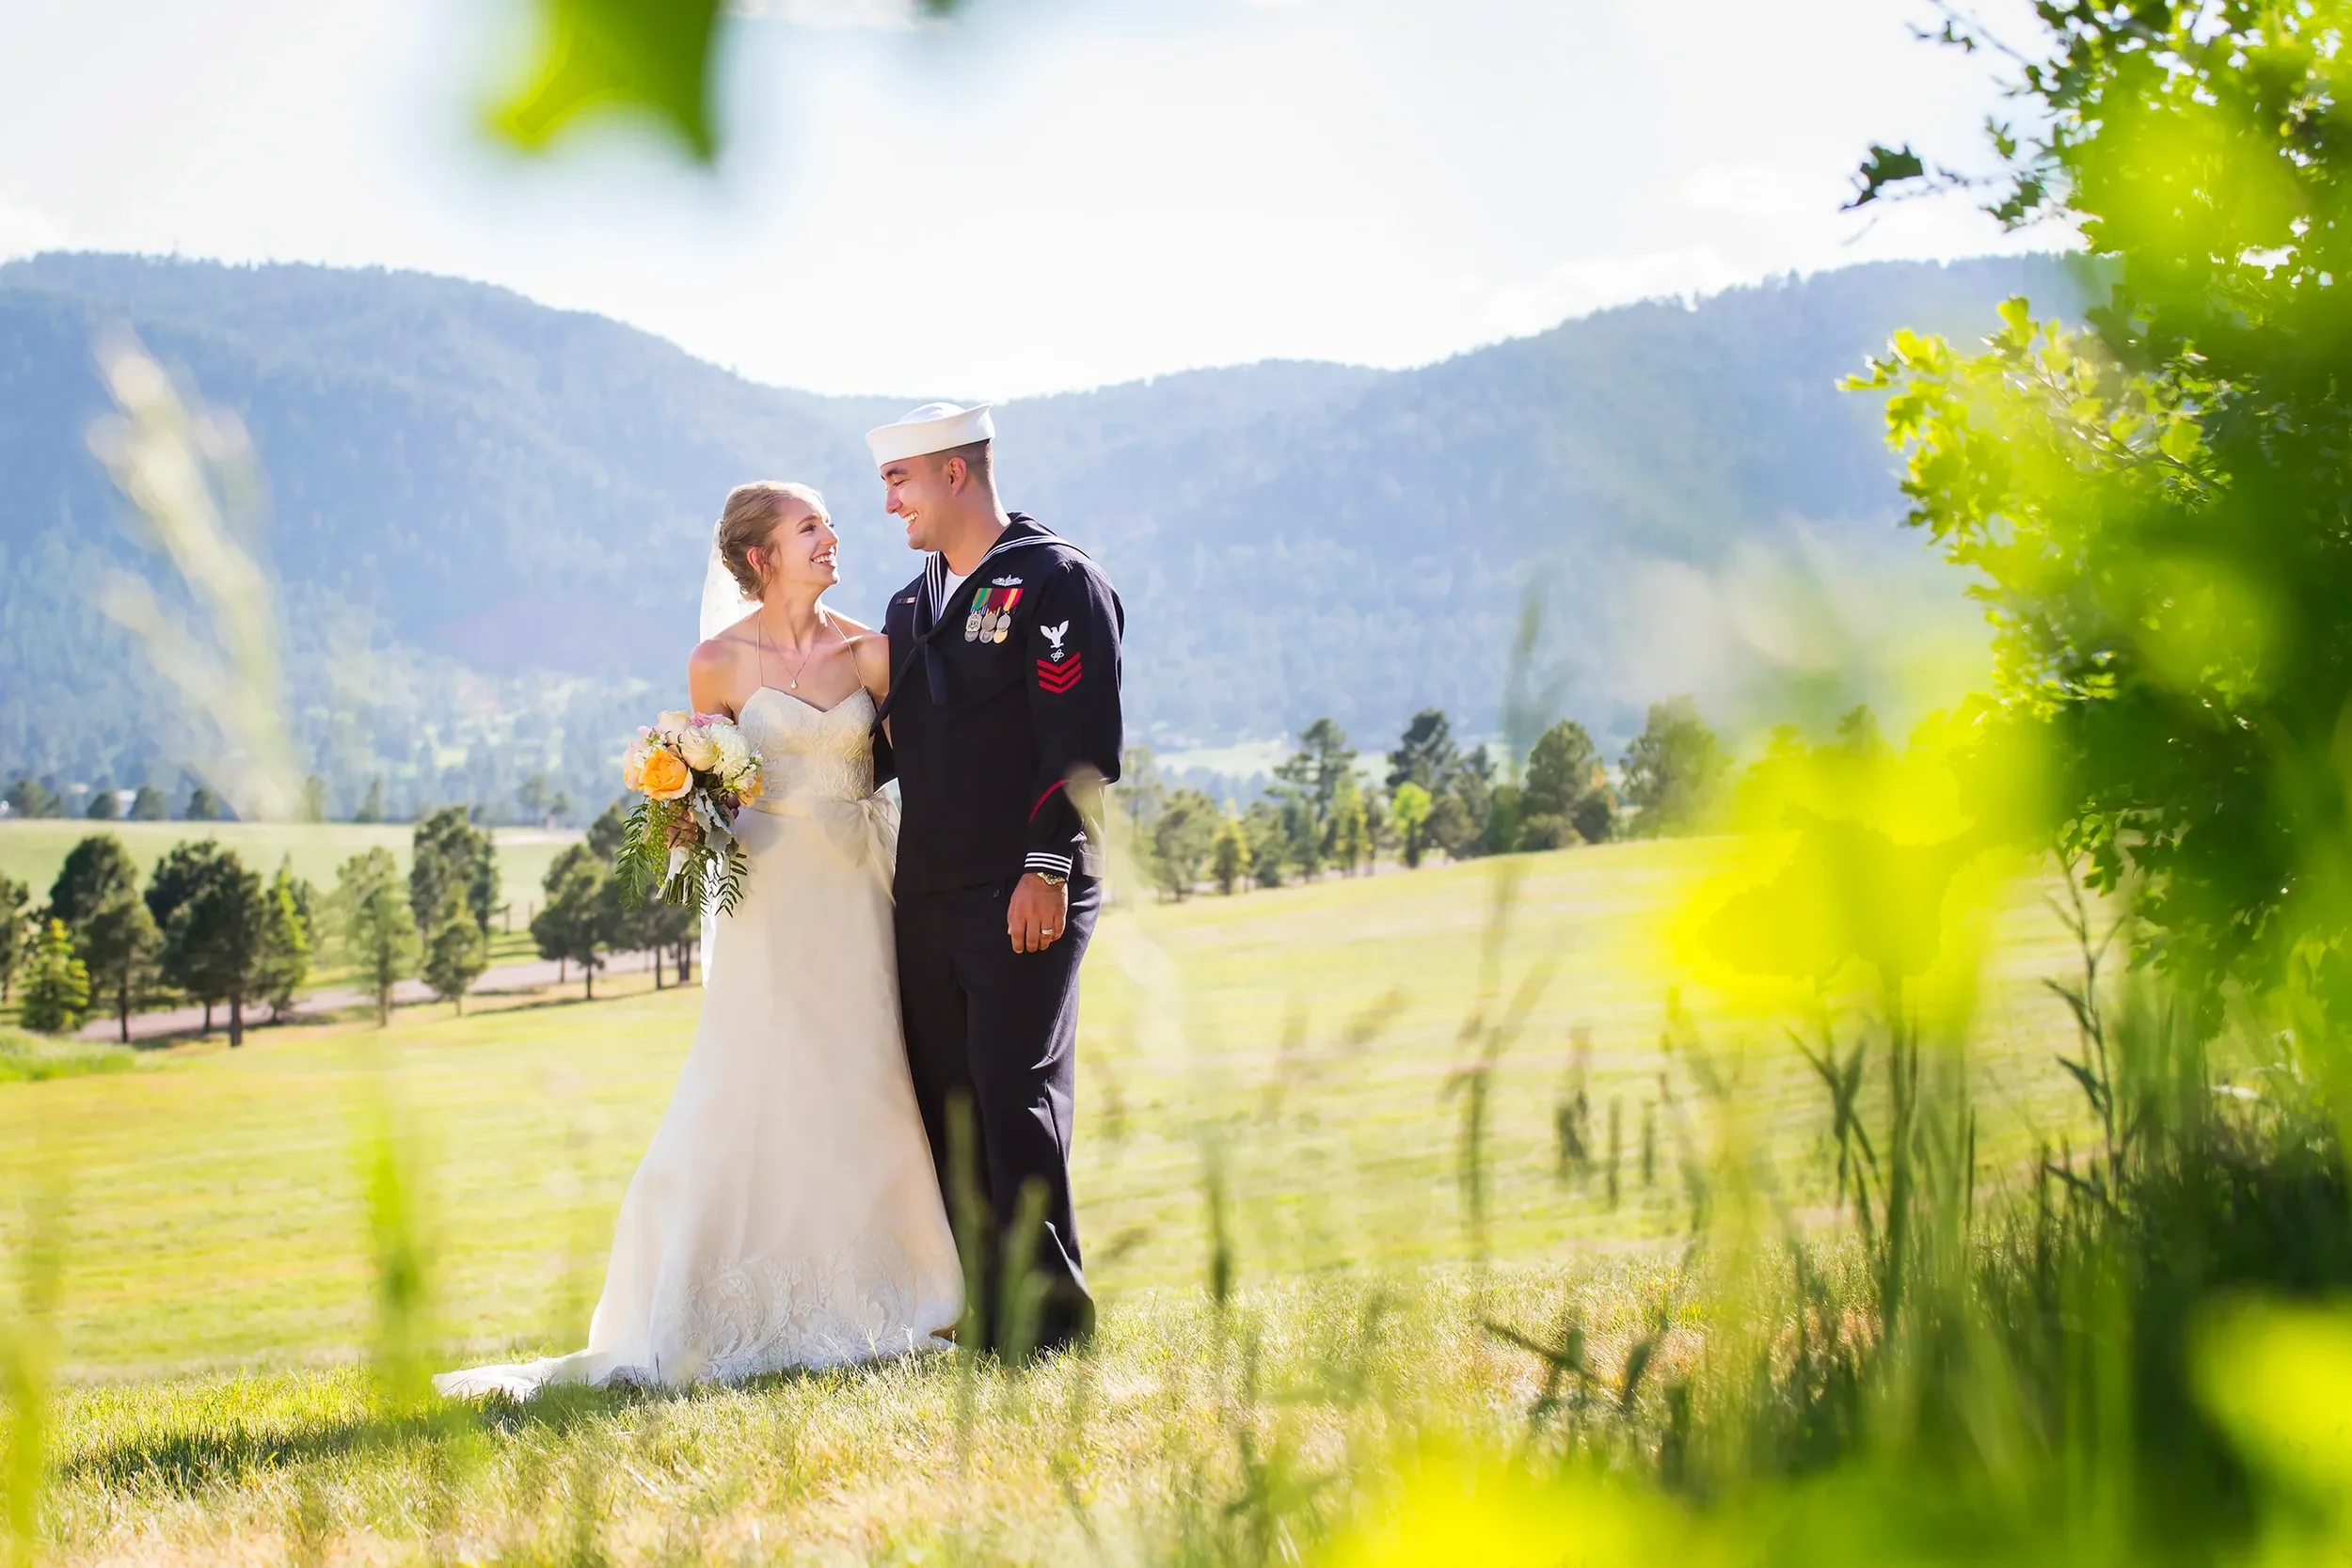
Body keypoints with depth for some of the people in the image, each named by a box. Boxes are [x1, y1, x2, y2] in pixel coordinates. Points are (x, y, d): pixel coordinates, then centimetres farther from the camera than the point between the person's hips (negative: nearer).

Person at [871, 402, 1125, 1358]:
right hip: (927, 897, 8)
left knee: (1015, 1096, -10)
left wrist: (1046, 866, -19)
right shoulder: (912, 605, 20)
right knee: (942, 1103, 6)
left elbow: (1081, 740, -13)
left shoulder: (1057, 581, -5)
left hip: (1025, 895, -8)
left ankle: (1046, 1320, -5)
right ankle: (979, 1316, 12)